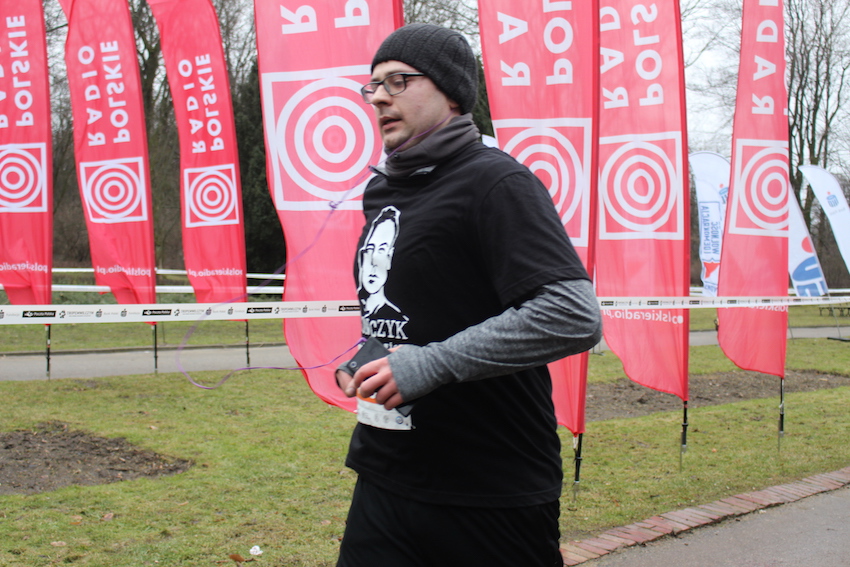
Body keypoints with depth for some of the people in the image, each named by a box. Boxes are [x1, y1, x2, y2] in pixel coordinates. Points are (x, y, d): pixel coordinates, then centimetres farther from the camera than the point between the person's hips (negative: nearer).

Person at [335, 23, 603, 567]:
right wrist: (360, 360, 8)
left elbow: (574, 316, -24)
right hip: (384, 476, 7)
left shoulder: (494, 180, -12)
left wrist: (430, 364, -22)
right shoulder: (381, 191, 14)